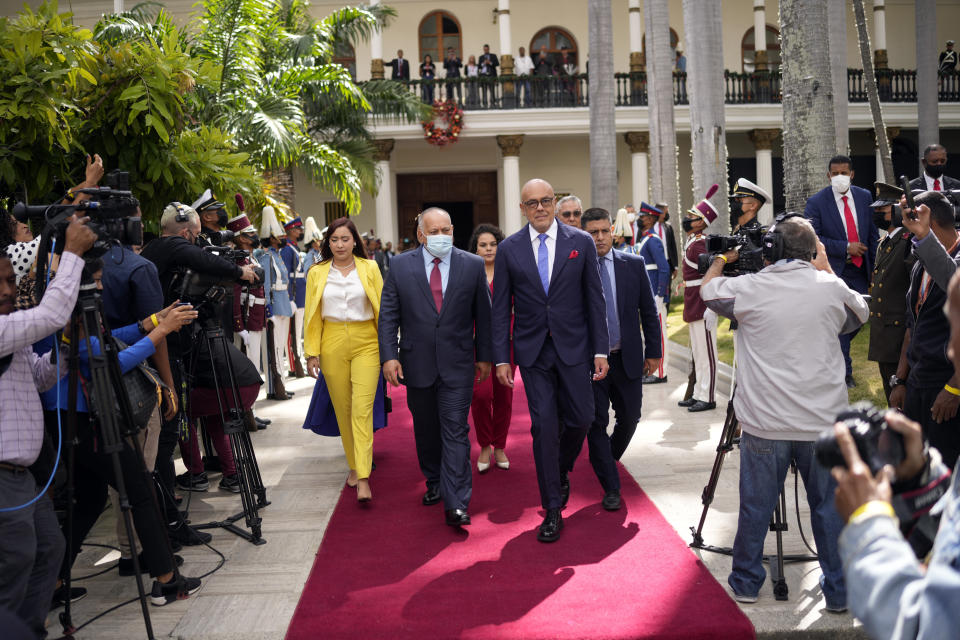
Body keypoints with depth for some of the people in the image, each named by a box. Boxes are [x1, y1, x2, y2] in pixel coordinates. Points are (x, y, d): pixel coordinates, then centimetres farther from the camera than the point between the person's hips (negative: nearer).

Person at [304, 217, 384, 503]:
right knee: (342, 409, 8)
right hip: (333, 345, 2)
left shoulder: (369, 269, 4)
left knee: (362, 408, -11)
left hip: (366, 344, -2)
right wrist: (312, 353, 4)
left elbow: (382, 308, 5)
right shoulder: (317, 273, 7)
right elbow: (312, 316, 8)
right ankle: (354, 465, 26)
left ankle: (363, 478, -12)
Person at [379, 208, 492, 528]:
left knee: (455, 431, -5)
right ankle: (434, 484, 33)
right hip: (417, 363, 2)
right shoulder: (400, 266, 1)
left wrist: (484, 355, 6)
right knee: (426, 430, 14)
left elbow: (483, 315, 6)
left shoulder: (473, 265, 0)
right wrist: (389, 356, -8)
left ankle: (456, 504, -4)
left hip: (458, 365, -1)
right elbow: (388, 315, 1)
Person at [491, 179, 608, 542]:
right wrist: (501, 358, -1)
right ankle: (552, 509, 10)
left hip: (573, 347, 1)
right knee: (544, 426, -1)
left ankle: (561, 473, 35)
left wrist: (600, 350, -2)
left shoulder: (581, 243, 2)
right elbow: (501, 308, 4)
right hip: (532, 351, 0)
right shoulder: (508, 250, 2)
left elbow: (595, 300, 3)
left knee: (581, 418, 2)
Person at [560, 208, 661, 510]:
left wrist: (653, 352, 5)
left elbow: (648, 311, 7)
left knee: (629, 417, 12)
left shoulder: (634, 265, 2)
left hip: (628, 359, 3)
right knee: (596, 422, 1)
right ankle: (611, 488, 13)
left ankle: (608, 459, 41)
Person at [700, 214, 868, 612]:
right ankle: (839, 590, 23)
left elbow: (707, 291, 12)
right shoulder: (831, 288, -3)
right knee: (829, 506, 13)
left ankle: (746, 582, 25)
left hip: (764, 424, -1)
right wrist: (825, 270, 21)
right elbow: (860, 315, 19)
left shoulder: (750, 287, -8)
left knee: (755, 506, 11)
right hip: (823, 422, 1)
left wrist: (723, 258, 29)